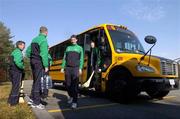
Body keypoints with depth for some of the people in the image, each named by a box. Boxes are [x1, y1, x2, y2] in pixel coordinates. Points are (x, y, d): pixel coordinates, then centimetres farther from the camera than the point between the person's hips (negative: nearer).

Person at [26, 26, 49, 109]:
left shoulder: (34, 39, 15)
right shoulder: (43, 40, -12)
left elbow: (28, 51, 18)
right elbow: (44, 54, -20)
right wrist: (46, 66, -16)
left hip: (33, 61, 9)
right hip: (40, 63, -9)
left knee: (35, 81, 17)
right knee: (39, 81, -4)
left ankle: (33, 98, 25)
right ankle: (36, 103, 1)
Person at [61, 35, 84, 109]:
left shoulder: (79, 48, 8)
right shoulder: (68, 48, 17)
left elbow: (81, 59, 0)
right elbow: (64, 59, 14)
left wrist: (80, 68, -10)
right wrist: (62, 67, 7)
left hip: (75, 68, -3)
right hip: (68, 68, 4)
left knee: (75, 85, -7)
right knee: (67, 84, 5)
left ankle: (75, 101, -2)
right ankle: (71, 96, 28)